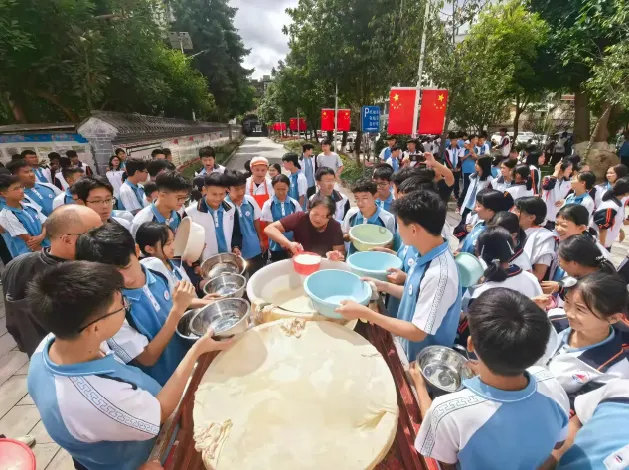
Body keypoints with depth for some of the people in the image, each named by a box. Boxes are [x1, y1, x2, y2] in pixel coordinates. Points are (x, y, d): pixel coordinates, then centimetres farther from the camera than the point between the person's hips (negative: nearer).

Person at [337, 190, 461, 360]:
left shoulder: (439, 274, -33)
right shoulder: (427, 255, -7)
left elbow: (418, 333, -27)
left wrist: (364, 312, -27)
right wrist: (384, 286, 0)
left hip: (421, 360, -7)